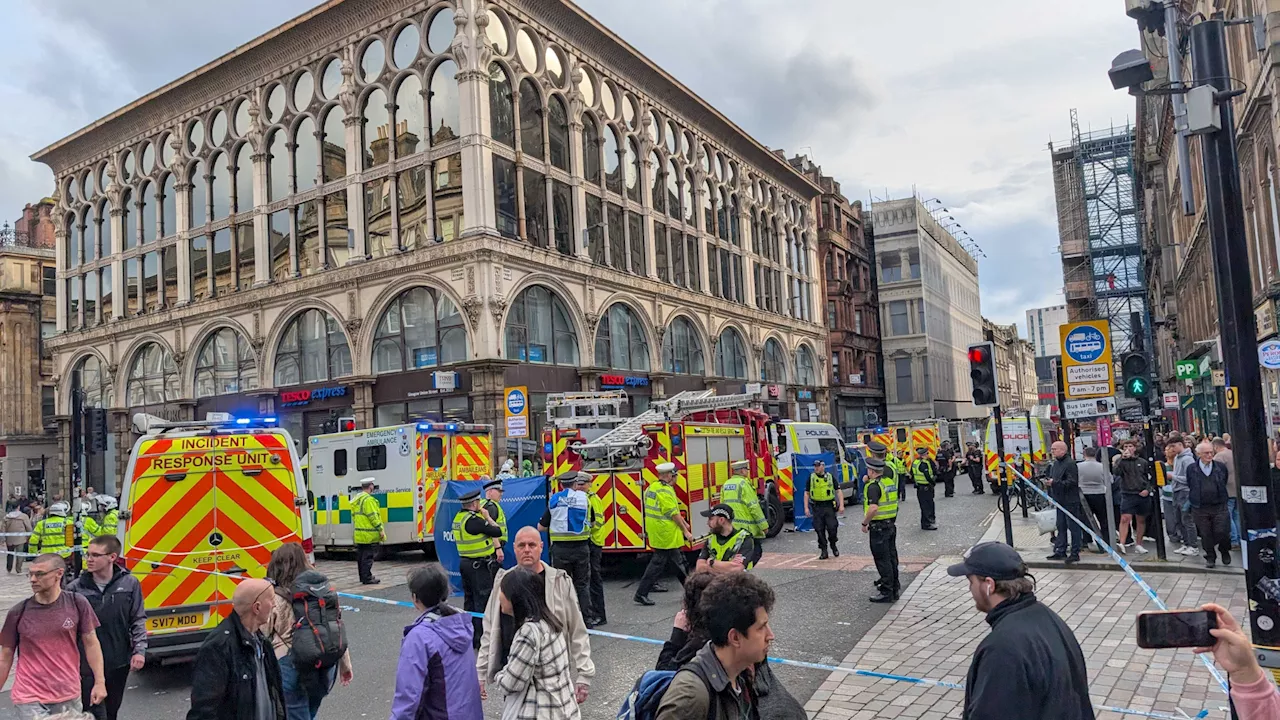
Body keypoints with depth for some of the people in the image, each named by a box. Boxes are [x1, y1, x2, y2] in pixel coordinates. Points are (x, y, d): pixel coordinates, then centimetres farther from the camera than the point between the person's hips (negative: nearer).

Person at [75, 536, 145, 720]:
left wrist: (139, 650, -4)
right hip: (87, 665, -2)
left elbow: (138, 620, 2)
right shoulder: (77, 588, -8)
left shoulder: (129, 584, -5)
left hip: (119, 663, 2)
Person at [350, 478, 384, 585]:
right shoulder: (368, 500, -17)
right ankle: (367, 578, -4)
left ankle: (363, 577, 22)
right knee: (368, 557, -5)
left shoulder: (356, 499, 14)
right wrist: (380, 529, -14)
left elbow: (354, 516, 19)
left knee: (361, 556, 14)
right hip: (369, 535, -9)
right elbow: (373, 517, -19)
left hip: (359, 534, 10)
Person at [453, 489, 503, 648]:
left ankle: (469, 636, 25)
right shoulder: (473, 520, -21)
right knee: (482, 601, -2)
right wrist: (488, 517, -5)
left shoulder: (458, 517, 7)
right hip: (479, 565, -9)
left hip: (464, 562, 9)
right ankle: (481, 639, 1)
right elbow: (497, 532, -18)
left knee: (469, 599, 17)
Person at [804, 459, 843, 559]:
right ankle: (823, 551, 11)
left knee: (832, 527, -5)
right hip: (817, 507, 1)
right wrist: (806, 508, 0)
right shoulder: (811, 477, 4)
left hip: (829, 506, -1)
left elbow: (839, 491, 4)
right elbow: (806, 493, 7)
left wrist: (841, 505, -5)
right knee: (819, 529, 0)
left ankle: (833, 545, 23)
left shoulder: (830, 477, 3)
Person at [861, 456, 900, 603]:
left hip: (878, 527, -9)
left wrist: (864, 523, -17)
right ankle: (895, 588, 24)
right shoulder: (890, 480, 6)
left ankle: (887, 593, 4)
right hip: (891, 524, 9)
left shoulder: (874, 486, -19)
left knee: (883, 560, -2)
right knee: (891, 558, 16)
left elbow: (873, 508, -28)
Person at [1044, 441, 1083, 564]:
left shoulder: (1070, 463, -15)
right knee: (1061, 526, 13)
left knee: (1073, 527, -2)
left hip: (1070, 501, -9)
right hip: (1060, 501, 9)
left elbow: (1071, 482, -22)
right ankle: (1060, 551, 20)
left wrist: (1054, 482, -23)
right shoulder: (1055, 463, 15)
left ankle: (1075, 553, 3)